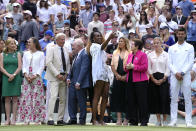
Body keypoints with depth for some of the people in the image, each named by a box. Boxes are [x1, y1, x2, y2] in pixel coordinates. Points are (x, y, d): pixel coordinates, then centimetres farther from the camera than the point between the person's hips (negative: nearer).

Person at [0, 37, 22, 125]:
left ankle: (14, 119, -3)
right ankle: (8, 119, 1)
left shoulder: (17, 54, 10)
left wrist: (14, 75, -13)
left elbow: (20, 67, 2)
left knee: (15, 99, -4)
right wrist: (8, 75, -12)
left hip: (16, 78, 0)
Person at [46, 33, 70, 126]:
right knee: (53, 97, -15)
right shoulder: (51, 48, -3)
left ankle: (60, 119, 7)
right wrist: (57, 74, -15)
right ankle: (50, 119, -16)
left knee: (63, 99, 3)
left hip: (64, 77, 6)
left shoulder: (65, 50, 15)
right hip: (54, 77, -6)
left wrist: (66, 74, 1)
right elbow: (48, 63, -11)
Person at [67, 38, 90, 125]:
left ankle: (82, 119, 9)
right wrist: (69, 78, 9)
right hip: (72, 82, 9)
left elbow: (84, 69, -19)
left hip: (80, 83, -9)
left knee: (81, 101, 1)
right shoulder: (76, 55, 14)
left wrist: (78, 82, -21)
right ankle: (73, 119, 15)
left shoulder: (85, 55, -14)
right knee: (71, 100, 8)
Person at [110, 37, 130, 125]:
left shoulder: (129, 53, 0)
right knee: (117, 97, -1)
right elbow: (112, 65, 10)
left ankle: (126, 119, 4)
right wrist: (117, 75, -2)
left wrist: (125, 76, -12)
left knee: (126, 97, -3)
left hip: (126, 77, -4)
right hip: (117, 77, 4)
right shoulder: (115, 53, 14)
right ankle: (119, 118, 1)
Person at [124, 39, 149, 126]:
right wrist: (127, 67, -3)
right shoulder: (130, 55, 17)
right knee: (131, 101, 6)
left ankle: (144, 121, 0)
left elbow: (144, 67, -13)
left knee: (142, 101, -5)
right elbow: (126, 67, 20)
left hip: (140, 81, -7)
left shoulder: (142, 55, -4)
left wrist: (133, 66, -15)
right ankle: (133, 121, 12)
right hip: (130, 80, 7)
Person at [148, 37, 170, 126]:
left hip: (163, 78, -2)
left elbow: (168, 68, 0)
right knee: (155, 98, 1)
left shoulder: (166, 55, 2)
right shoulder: (150, 55, 8)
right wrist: (153, 79, -5)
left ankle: (164, 120, 0)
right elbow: (149, 68, 6)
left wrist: (163, 79, -9)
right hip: (153, 78, 2)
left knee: (164, 98, -6)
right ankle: (158, 120, 8)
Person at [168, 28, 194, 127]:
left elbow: (191, 62, 0)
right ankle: (173, 120, 2)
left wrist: (182, 73, -10)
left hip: (185, 75, -2)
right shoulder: (172, 48, 13)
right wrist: (176, 73, -9)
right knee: (174, 98, 0)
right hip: (174, 75, 2)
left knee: (187, 98, -4)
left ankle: (188, 121, -3)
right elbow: (169, 63, 7)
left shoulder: (190, 47, 8)